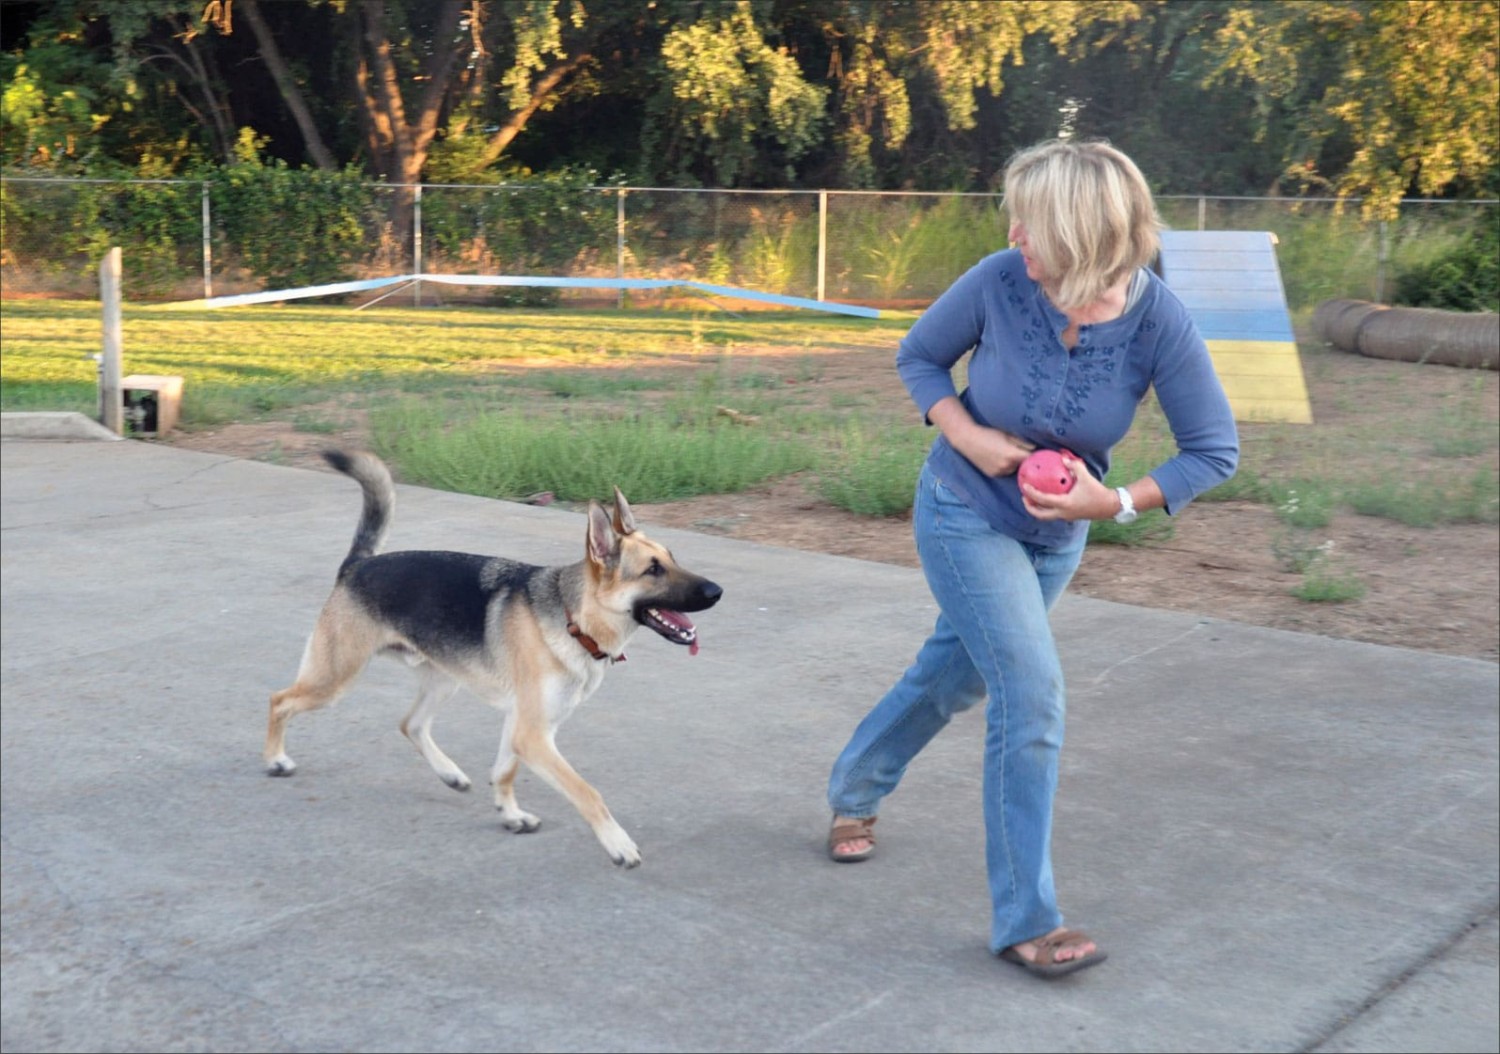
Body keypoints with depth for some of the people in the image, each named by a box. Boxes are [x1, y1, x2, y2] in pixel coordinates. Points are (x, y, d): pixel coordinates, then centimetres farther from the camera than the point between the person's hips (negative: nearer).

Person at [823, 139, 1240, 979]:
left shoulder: (1160, 322, -22)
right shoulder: (999, 282, -23)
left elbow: (1216, 449, -14)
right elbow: (918, 356, -5)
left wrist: (1117, 502, -25)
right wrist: (967, 437, -20)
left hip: (1058, 534, 3)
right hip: (967, 516, -3)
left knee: (955, 675, 20)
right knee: (1033, 697, -12)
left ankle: (855, 791, 48)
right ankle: (1026, 919, 1)